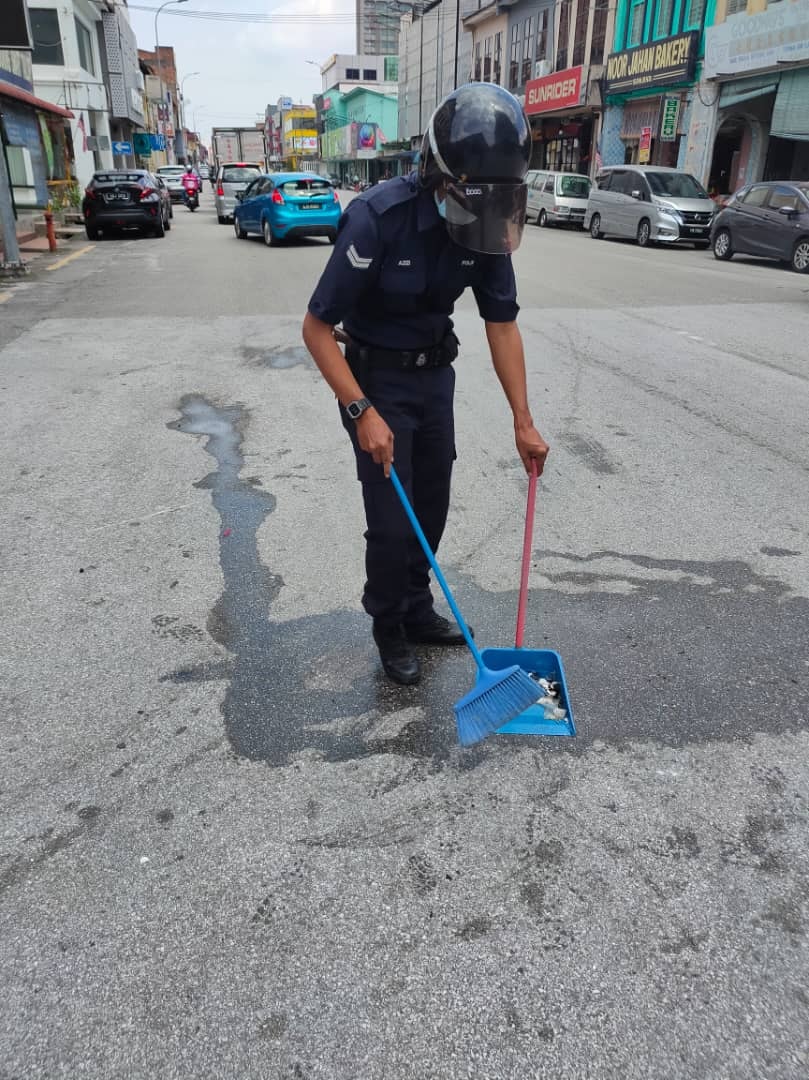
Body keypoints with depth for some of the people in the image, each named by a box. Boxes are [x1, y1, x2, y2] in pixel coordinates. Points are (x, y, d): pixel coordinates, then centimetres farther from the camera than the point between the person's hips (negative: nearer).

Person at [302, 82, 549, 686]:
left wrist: (523, 421, -4)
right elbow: (317, 327, -23)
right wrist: (362, 413, -27)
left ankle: (417, 609, 34)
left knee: (432, 506, 13)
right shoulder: (378, 218, -27)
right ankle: (389, 629, 21)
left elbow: (502, 326, -2)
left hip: (435, 374, 6)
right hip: (376, 378, -5)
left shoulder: (487, 225, -10)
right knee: (393, 519, -3)